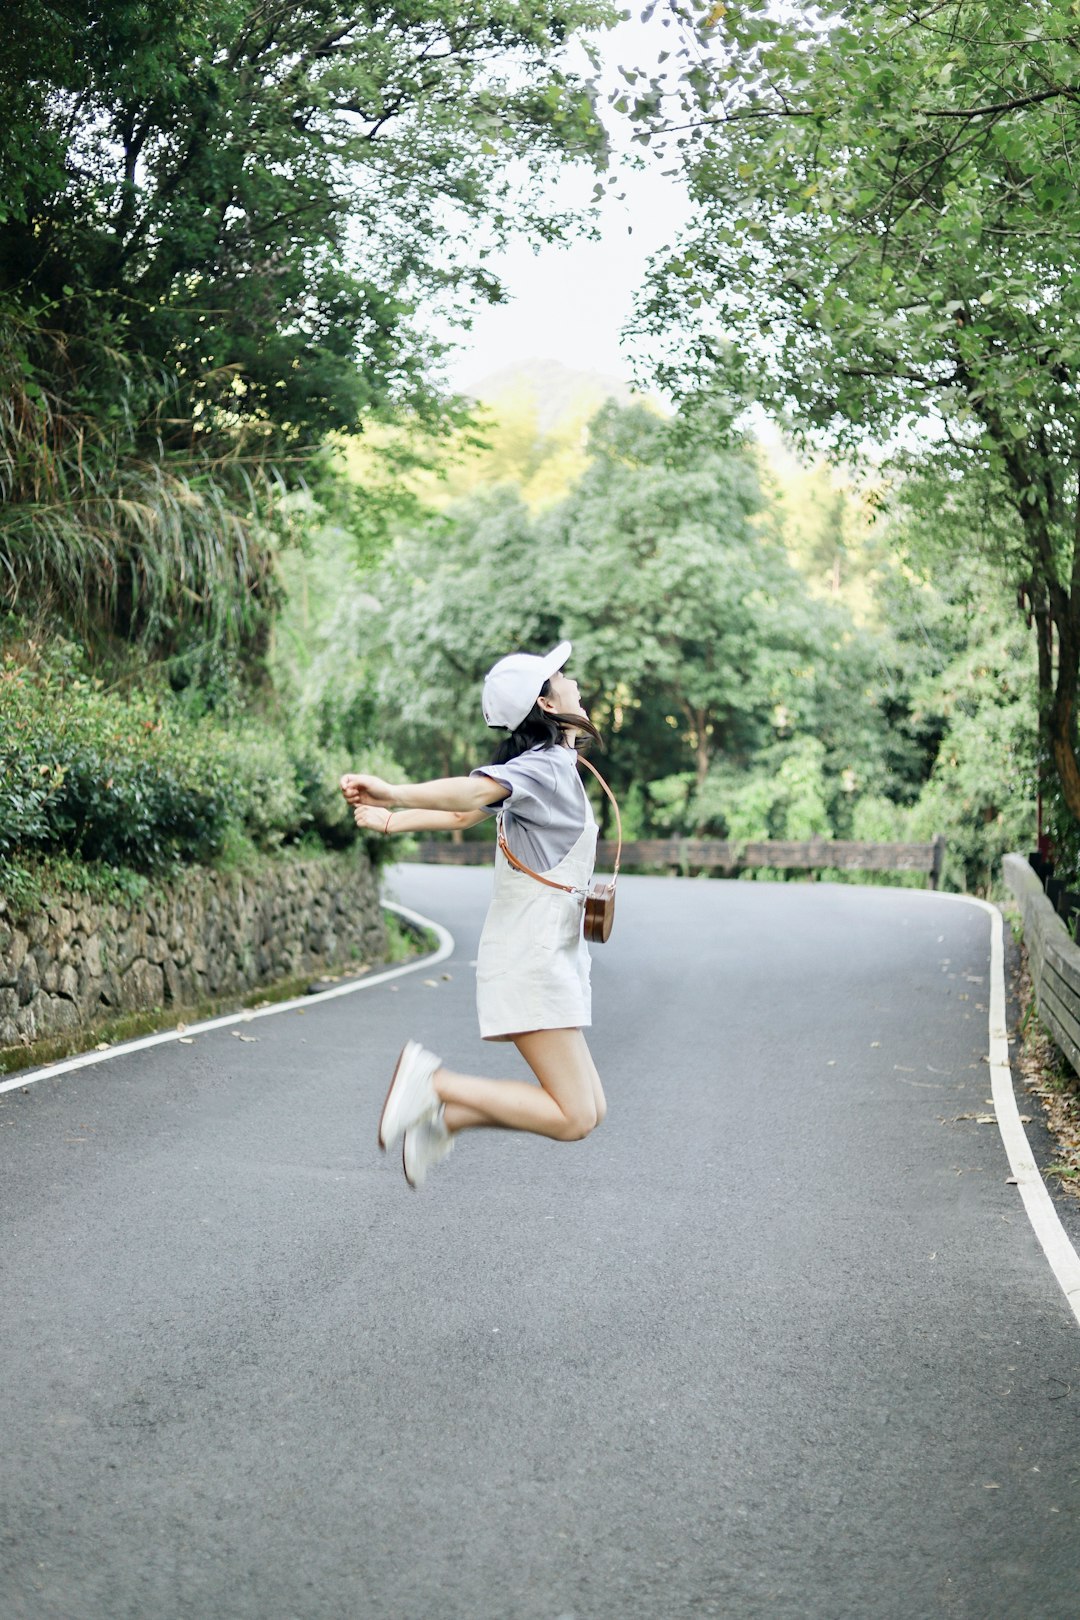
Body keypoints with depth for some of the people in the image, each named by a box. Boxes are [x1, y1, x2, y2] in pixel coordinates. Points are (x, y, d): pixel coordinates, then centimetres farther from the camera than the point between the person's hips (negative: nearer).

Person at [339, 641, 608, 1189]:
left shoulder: (554, 764, 13)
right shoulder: (544, 766, -16)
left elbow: (464, 813, 12)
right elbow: (471, 792, -34)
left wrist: (391, 823, 19)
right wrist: (393, 795, -51)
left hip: (551, 961, 9)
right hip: (532, 961, -9)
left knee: (588, 1109, 10)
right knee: (573, 1118, -10)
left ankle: (442, 1116, 10)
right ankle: (432, 1082, -7)